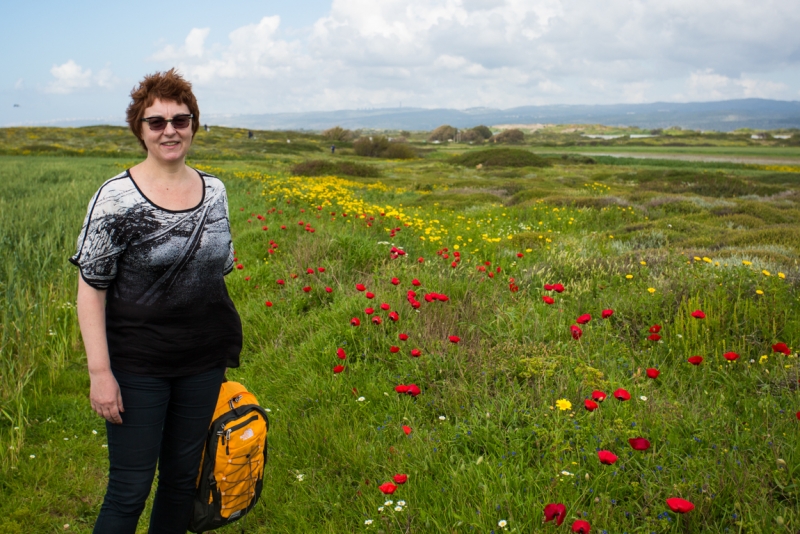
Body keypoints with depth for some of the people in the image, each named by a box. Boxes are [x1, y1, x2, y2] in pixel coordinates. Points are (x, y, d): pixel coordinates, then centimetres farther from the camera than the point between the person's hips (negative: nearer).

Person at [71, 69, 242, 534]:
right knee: (129, 490, 2)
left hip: (202, 364, 5)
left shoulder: (214, 191, 3)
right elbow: (91, 289, -11)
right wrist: (100, 372, -15)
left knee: (183, 476, 16)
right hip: (138, 367, -4)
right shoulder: (116, 197, -12)